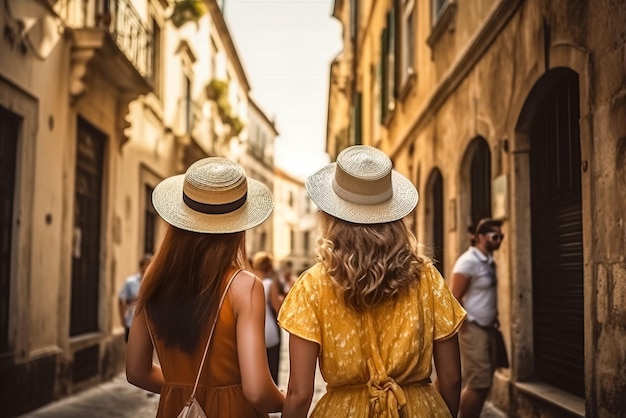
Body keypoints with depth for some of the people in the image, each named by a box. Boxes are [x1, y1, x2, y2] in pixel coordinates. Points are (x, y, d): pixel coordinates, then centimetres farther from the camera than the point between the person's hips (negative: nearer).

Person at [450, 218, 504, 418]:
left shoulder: (489, 261, 12)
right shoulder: (469, 261, -13)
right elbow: (454, 298, -17)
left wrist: (495, 317, 9)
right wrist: (464, 327, -17)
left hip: (488, 328, 8)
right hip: (473, 328, -8)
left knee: (484, 383, 10)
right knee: (478, 383, -7)